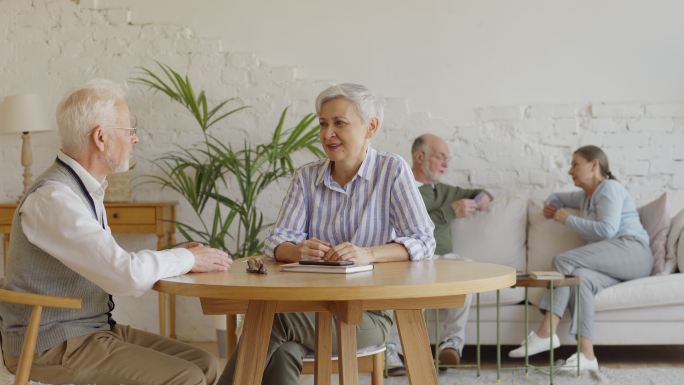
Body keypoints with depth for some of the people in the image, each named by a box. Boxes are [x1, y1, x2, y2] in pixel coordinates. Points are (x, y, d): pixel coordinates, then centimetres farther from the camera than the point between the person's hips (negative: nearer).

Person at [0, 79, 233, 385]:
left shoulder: (85, 189, 9)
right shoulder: (52, 199, -22)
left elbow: (110, 264, 14)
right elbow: (127, 274, -30)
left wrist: (173, 256, 0)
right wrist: (187, 259, -12)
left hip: (94, 327, 9)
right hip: (52, 345, -9)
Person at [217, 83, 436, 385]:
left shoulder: (392, 170, 0)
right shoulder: (307, 177, 11)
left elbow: (422, 241, -8)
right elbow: (278, 241, 1)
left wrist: (368, 254, -27)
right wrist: (298, 250, -25)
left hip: (368, 312, -3)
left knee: (273, 319, -30)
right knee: (283, 352, -33)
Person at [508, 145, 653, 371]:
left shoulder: (609, 188, 0)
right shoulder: (586, 196, 28)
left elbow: (607, 229, -15)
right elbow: (559, 197, 45)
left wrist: (568, 219, -6)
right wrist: (550, 206, 20)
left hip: (631, 251, -7)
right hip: (612, 264, 7)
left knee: (563, 261, -23)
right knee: (579, 276, -26)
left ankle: (546, 333, -26)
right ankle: (586, 355, -40)